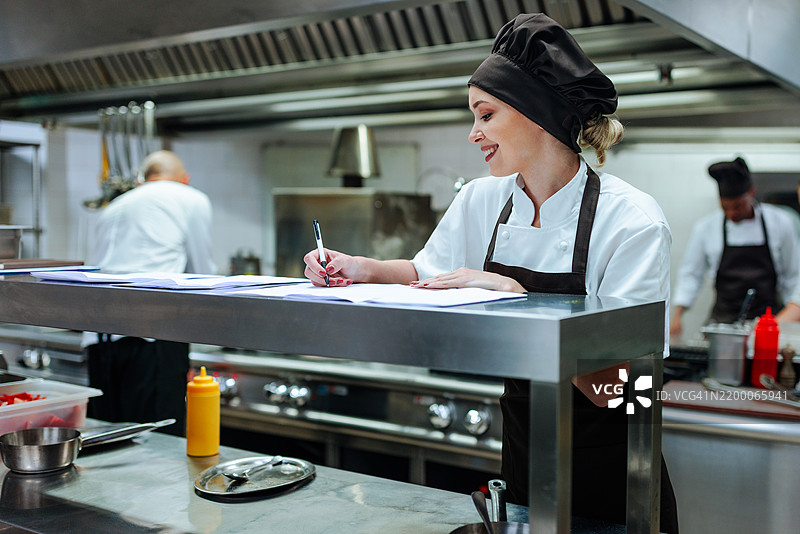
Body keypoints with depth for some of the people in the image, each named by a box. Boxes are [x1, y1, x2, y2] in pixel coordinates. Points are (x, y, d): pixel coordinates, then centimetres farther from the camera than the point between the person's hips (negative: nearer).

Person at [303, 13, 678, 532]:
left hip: (606, 467, -4)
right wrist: (365, 269, -6)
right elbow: (431, 274, 12)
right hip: (522, 447, 4)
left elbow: (607, 387, -26)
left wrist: (514, 295, -31)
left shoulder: (634, 221, -21)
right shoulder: (482, 201, -6)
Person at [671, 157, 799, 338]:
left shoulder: (780, 222, 1)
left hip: (769, 316, 0)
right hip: (724, 319, 0)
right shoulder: (706, 228, 0)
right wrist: (677, 316, -3)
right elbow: (691, 274, 6)